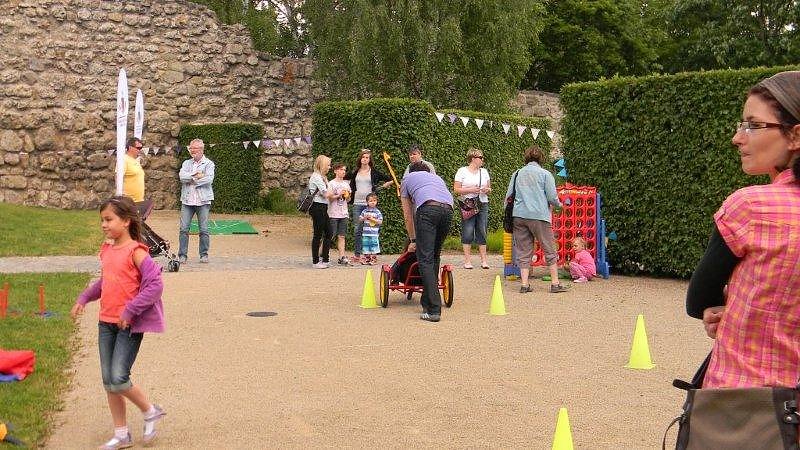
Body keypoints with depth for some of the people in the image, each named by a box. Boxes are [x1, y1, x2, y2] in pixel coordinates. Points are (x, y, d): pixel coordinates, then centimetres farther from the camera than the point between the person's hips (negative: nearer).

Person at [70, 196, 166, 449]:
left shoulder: (135, 252, -14)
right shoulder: (107, 250, 9)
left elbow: (155, 285, -20)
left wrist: (130, 311, -20)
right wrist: (83, 299, 12)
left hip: (130, 324, -8)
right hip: (107, 323, 8)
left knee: (118, 379, -13)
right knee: (108, 382, 9)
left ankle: (150, 412, 13)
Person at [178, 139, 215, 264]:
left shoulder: (209, 163, 5)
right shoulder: (187, 163, 16)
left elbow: (209, 179, -12)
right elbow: (182, 176, -2)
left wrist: (191, 180, -7)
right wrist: (195, 175, -12)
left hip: (203, 201, -3)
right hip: (187, 200, 3)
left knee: (204, 229, -1)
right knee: (184, 229, -2)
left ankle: (204, 254, 10)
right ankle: (182, 255, 3)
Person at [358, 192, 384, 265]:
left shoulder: (377, 212, 0)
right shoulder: (365, 211, 8)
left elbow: (380, 222, -5)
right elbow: (359, 220, 11)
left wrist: (372, 219, -14)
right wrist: (364, 218, -8)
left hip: (374, 233, -3)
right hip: (365, 233, 3)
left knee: (373, 247, -2)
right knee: (365, 246, 6)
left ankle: (373, 260, 4)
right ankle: (366, 259, 15)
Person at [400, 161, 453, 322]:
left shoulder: (407, 179, 32)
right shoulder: (437, 177, 41)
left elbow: (408, 216, 32)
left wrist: (413, 240, 44)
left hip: (428, 208, -4)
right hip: (448, 209, 4)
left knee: (425, 259, -5)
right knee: (435, 257, 19)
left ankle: (434, 310, -13)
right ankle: (427, 302, 24)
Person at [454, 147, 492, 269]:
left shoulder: (484, 171, 15)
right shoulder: (462, 171, 0)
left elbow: (489, 188, 19)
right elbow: (456, 189, -5)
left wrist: (487, 190, -4)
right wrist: (470, 190, -16)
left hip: (483, 204, 4)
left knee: (482, 231, 1)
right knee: (467, 232, -7)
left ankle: (484, 260, 4)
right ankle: (467, 260, -1)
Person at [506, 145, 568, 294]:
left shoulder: (517, 174, 13)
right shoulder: (545, 174, 2)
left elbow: (508, 196, 11)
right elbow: (552, 198, -3)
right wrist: (559, 205, 18)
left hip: (519, 216, 4)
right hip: (539, 215, -4)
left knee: (523, 251, 7)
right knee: (550, 250, 5)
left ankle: (524, 284, 2)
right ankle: (555, 284, 4)